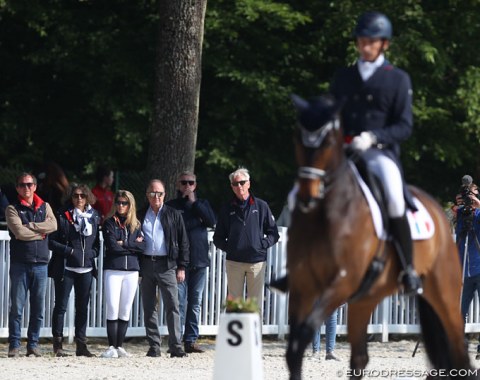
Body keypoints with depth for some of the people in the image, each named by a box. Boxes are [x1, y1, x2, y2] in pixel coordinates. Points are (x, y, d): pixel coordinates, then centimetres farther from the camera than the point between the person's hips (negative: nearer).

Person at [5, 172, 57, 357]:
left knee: (38, 307, 4)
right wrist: (40, 232, -4)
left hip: (40, 263, 3)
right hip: (19, 263, -3)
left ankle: (33, 344, 12)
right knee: (16, 306, -4)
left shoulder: (44, 207, 13)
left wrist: (29, 226, -11)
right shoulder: (13, 209, 3)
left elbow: (53, 225, -6)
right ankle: (14, 345, 1)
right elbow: (19, 232, -13)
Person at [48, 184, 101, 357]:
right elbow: (52, 242, -5)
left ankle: (81, 344, 10)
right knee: (61, 305, -1)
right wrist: (70, 251, -14)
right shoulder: (63, 217, -3)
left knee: (83, 307, 6)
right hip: (65, 268, -4)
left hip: (86, 269, 4)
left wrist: (93, 253, -2)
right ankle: (58, 343, 5)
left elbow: (97, 242, 18)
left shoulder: (94, 217, 10)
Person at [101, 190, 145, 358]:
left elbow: (143, 246, -1)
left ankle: (120, 346, 10)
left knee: (125, 311, 4)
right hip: (113, 270, -3)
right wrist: (133, 246, -4)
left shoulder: (136, 225, 12)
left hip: (132, 271, 3)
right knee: (113, 309, -7)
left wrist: (124, 244, -9)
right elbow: (112, 246, -9)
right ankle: (112, 347, -5)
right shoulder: (110, 223, 3)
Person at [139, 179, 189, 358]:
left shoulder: (173, 215, 6)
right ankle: (154, 346, 9)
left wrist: (181, 267, -2)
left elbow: (183, 242, 5)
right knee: (149, 307, 4)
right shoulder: (141, 216, 11)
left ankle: (176, 346, -9)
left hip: (167, 265, -2)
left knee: (172, 306, -8)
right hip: (146, 265, 3)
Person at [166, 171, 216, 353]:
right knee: (179, 301, -9)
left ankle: (191, 340, 10)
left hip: (199, 261, 4)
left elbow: (211, 221, -4)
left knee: (195, 303, 6)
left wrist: (193, 203, -4)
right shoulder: (172, 206, 6)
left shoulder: (202, 204, 15)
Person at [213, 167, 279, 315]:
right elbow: (218, 237, 15)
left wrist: (262, 245, -5)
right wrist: (228, 247, -1)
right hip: (234, 262, 1)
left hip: (257, 262, -1)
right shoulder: (227, 209, 10)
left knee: (256, 304, -2)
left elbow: (273, 233, 9)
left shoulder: (261, 206, 7)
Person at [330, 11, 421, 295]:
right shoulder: (343, 78, 17)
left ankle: (409, 269, -21)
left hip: (381, 153, -5)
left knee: (394, 198, -33)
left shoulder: (398, 79, 5)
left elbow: (405, 126, -1)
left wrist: (374, 137, -18)